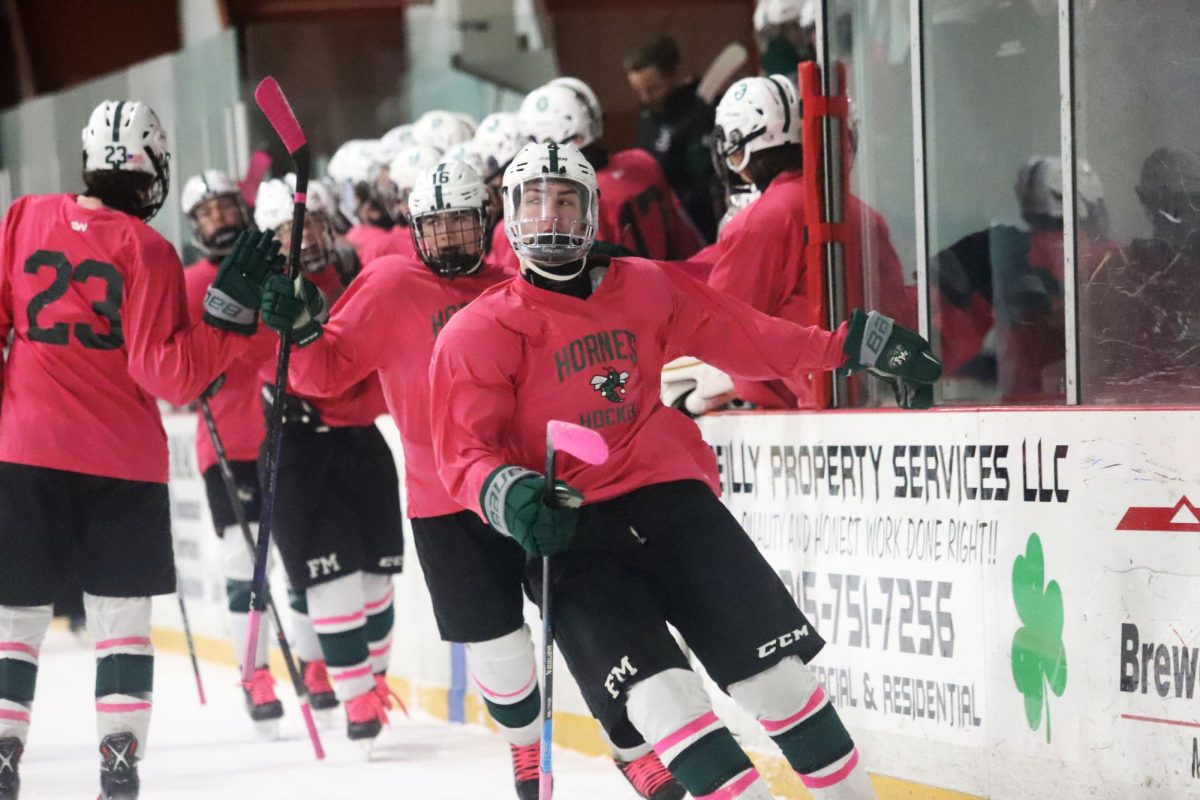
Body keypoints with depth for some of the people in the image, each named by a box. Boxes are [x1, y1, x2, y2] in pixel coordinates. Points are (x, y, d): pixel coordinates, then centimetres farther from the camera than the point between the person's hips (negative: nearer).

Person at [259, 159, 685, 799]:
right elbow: (328, 371, -6)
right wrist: (298, 332, -22)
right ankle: (526, 744, 31)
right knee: (496, 640, 3)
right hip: (447, 500, -3)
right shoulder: (391, 287, -3)